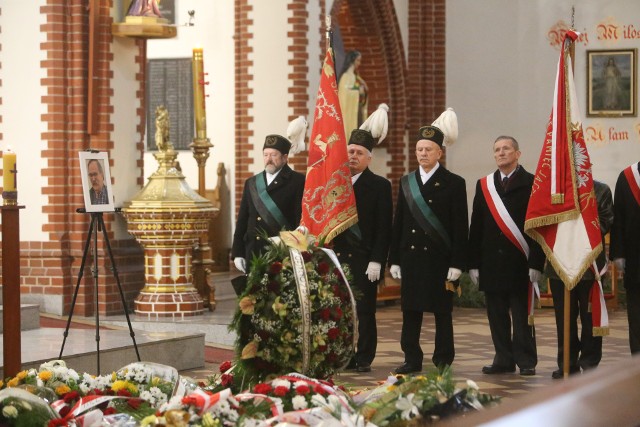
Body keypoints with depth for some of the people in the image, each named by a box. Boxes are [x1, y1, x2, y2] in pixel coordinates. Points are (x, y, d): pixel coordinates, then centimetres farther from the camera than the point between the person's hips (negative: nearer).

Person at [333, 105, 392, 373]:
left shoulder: (380, 186, -1)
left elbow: (384, 228, -5)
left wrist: (376, 261, -12)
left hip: (365, 260, -4)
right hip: (337, 257, 4)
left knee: (365, 310, 0)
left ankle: (364, 358, 8)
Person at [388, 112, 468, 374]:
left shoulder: (454, 183, -1)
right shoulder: (406, 182, 12)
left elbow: (460, 227, -5)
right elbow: (398, 223, 12)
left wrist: (456, 263, -11)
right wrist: (394, 259, 6)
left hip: (440, 258, -4)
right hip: (411, 256, 4)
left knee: (441, 311, 2)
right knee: (410, 310, 5)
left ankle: (443, 360, 9)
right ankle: (412, 359, 13)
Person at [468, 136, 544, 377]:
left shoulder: (531, 183, -1)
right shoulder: (484, 185, 12)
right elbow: (476, 227, 11)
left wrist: (536, 263, -12)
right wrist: (473, 264, 5)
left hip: (520, 262, -4)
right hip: (492, 263, 4)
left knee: (522, 315, -1)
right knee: (497, 315, 6)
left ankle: (526, 361, 5)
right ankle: (503, 359, 13)